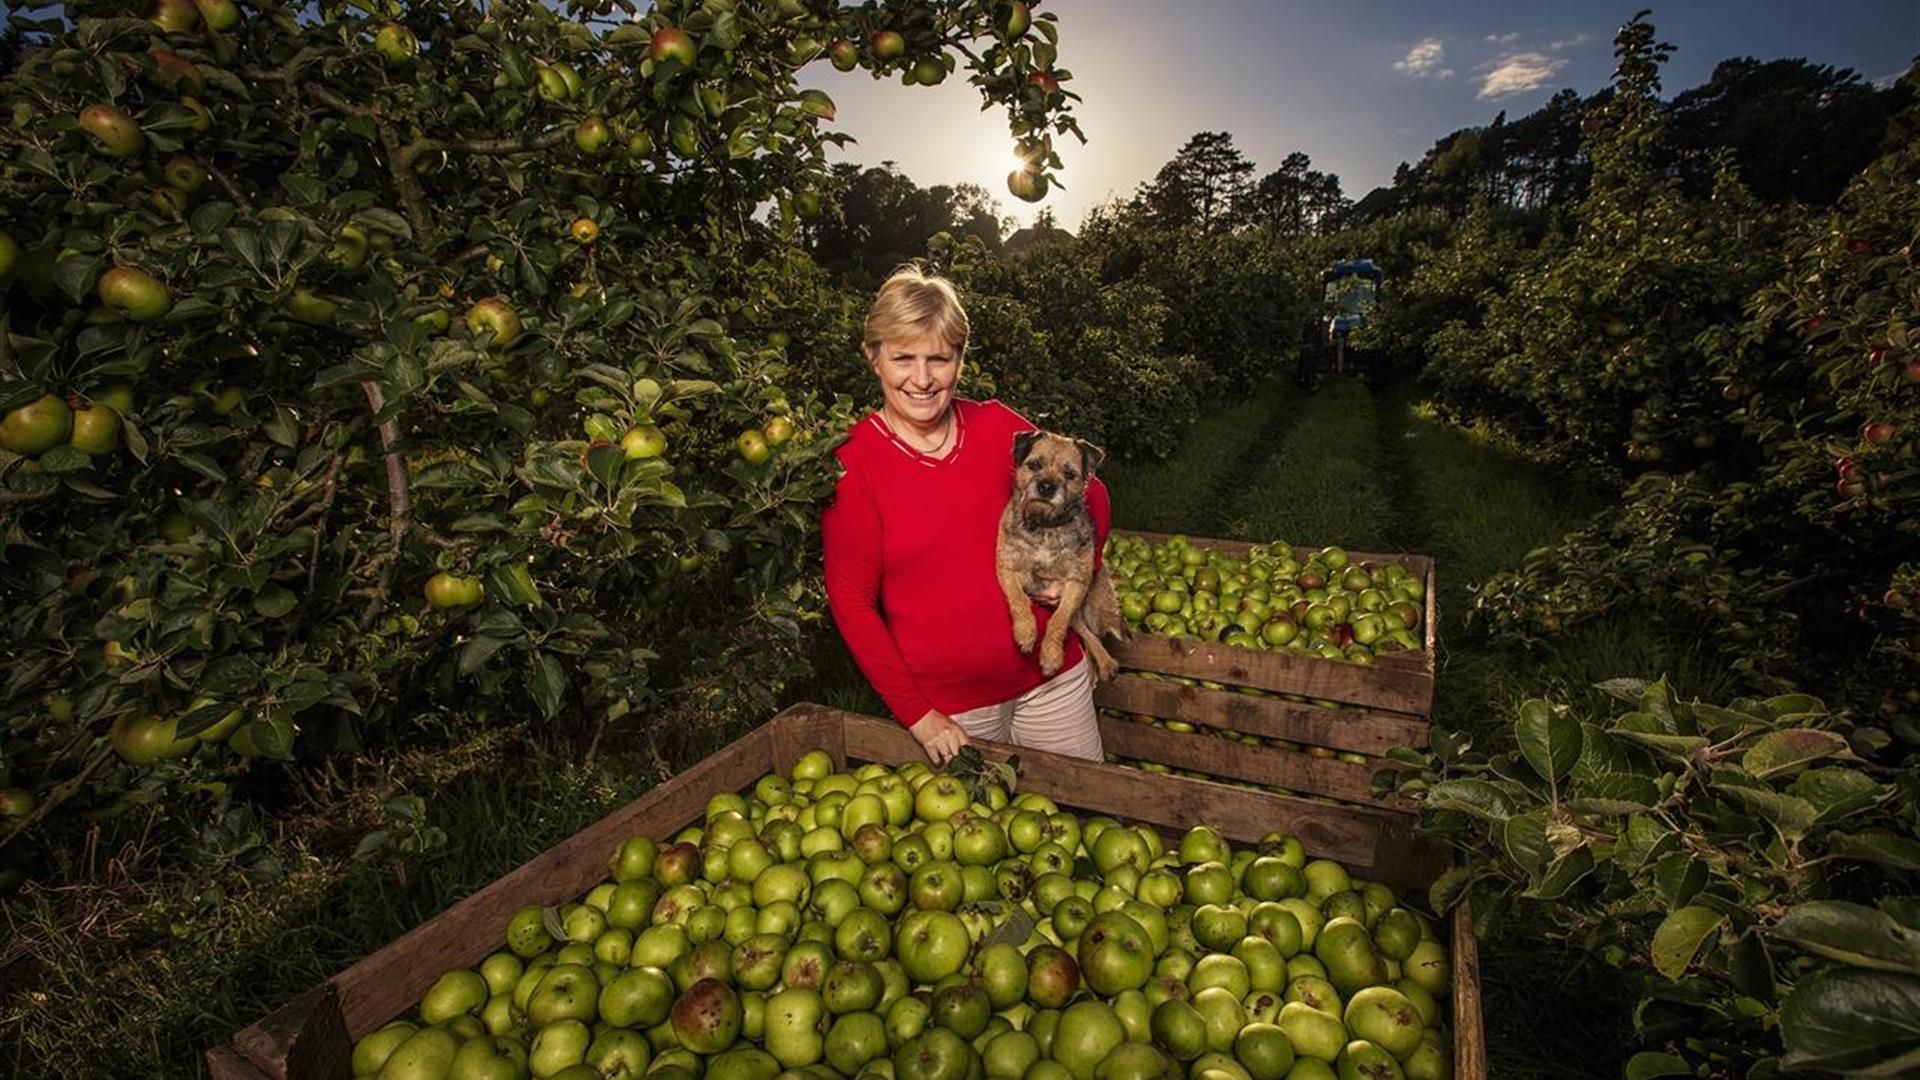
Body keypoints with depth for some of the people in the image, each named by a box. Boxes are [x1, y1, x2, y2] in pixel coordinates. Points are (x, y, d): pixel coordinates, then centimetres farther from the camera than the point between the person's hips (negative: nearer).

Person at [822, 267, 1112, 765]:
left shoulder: (996, 426, -4)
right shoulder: (853, 463, -11)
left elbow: (1089, 493, 11)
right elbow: (851, 601, -9)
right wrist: (917, 715, -10)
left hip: (1050, 674, 3)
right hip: (946, 701, -3)